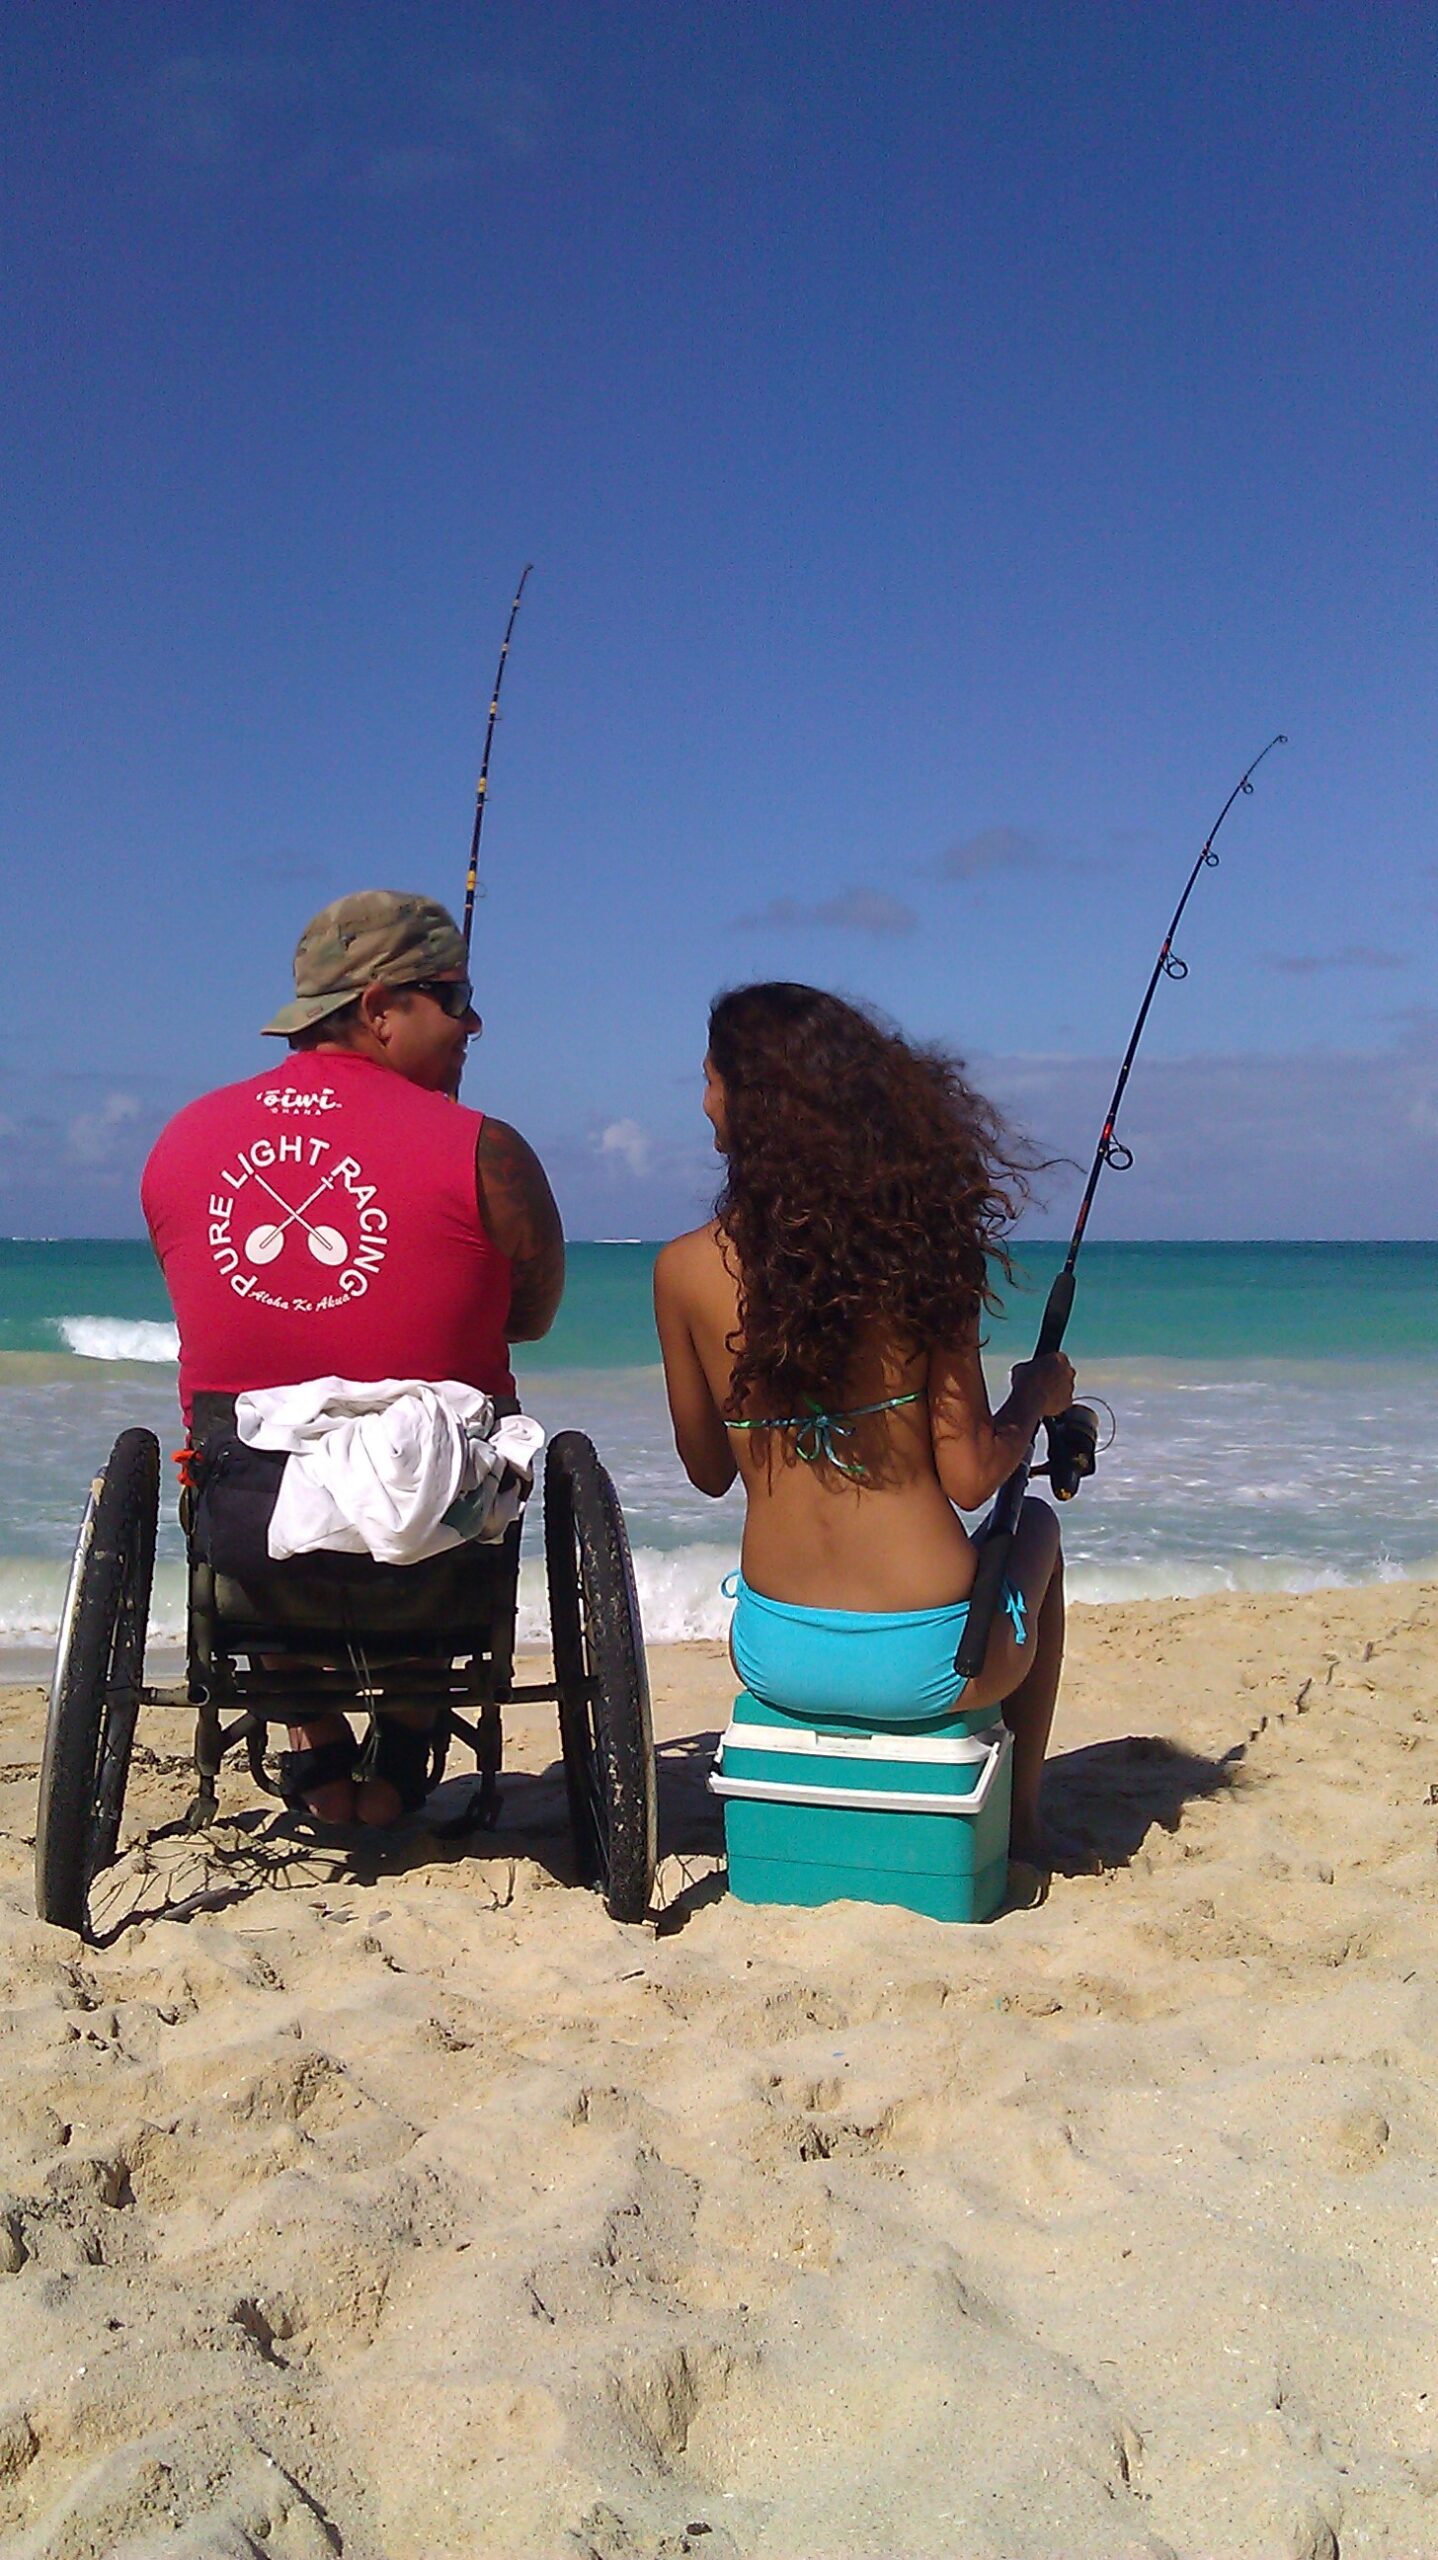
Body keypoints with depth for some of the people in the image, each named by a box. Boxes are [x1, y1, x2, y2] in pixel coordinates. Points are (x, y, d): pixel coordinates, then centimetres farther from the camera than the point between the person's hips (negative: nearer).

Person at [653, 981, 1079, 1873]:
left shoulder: (687, 1270, -8)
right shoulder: (920, 1250, -12)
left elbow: (709, 1471, 5)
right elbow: (968, 1479, -10)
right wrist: (1037, 1399, 8)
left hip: (776, 1657, 2)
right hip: (926, 1665, -2)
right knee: (1035, 1528, 31)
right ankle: (1020, 1818, 38)